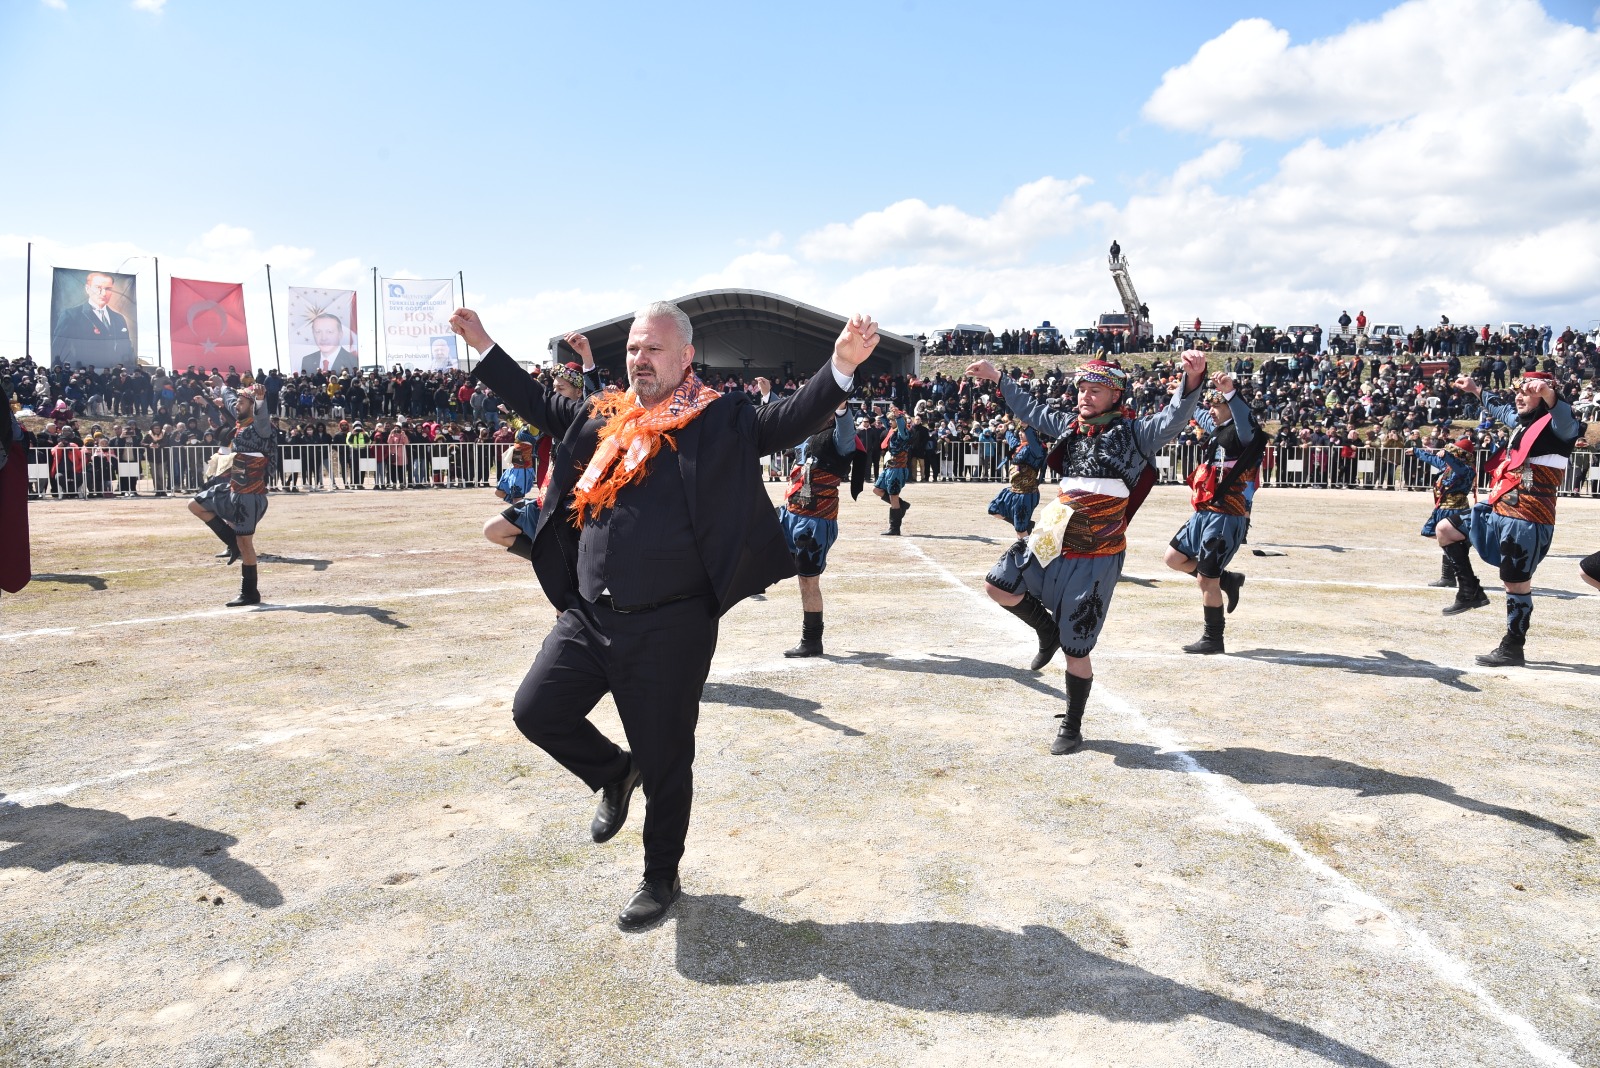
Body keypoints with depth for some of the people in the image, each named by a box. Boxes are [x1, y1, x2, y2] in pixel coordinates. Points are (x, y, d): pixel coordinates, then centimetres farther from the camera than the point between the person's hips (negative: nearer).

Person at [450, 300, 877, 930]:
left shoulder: (718, 419, -5)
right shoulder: (605, 416, 12)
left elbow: (789, 422, -16)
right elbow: (539, 405, 27)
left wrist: (842, 366, -31)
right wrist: (484, 348, 28)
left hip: (669, 628, -5)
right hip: (589, 616, 6)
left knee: (664, 762, 7)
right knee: (535, 711, 4)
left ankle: (662, 878, 30)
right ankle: (614, 774, 32)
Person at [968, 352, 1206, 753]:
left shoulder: (1134, 433, -5)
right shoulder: (1071, 426, 12)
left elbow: (1175, 418, -22)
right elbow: (1031, 411, 27)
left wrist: (1192, 378, -41)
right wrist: (997, 377, 30)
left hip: (1095, 555, -6)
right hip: (1052, 540, 6)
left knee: (1075, 649, 1)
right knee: (998, 584, -2)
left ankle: (1072, 729, 21)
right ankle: (1047, 630, 24)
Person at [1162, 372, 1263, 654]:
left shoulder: (1242, 434, -12)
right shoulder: (1220, 430, 14)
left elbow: (1245, 420, -37)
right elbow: (1201, 418, 37)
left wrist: (1231, 391, -54)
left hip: (1226, 518, -9)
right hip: (1204, 514, 9)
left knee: (1206, 579, -5)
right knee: (1175, 558, 14)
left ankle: (1213, 639, 10)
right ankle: (1228, 580, 27)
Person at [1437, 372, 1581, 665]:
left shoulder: (1554, 426, -12)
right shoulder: (1522, 422, 14)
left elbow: (1569, 422, -37)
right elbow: (1500, 409, 36)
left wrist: (1548, 392, -57)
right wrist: (1475, 389, 47)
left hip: (1526, 521, -9)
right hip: (1498, 511, 9)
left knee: (1516, 584, -2)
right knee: (1445, 529, 15)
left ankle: (1512, 649, 9)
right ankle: (1470, 590, 21)